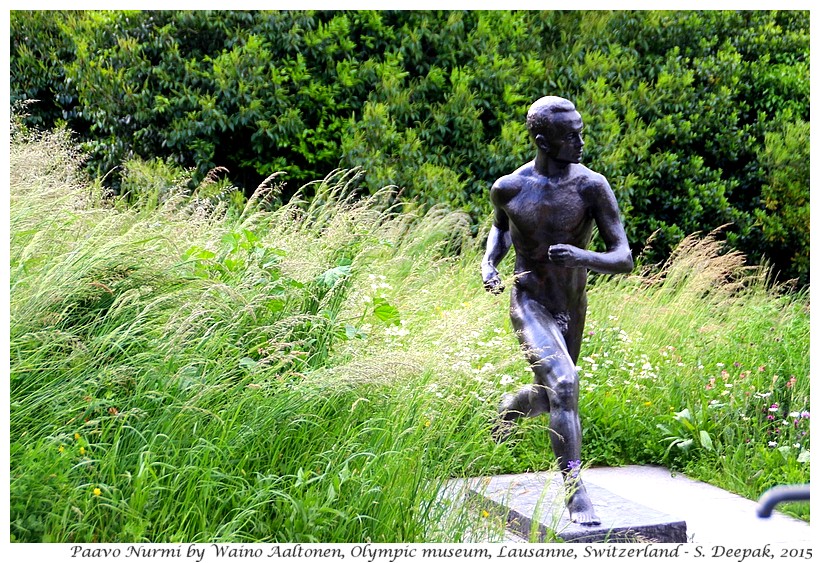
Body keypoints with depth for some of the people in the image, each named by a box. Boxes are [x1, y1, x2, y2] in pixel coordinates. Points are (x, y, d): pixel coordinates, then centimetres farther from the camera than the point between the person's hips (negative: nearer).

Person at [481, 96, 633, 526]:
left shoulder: (591, 186, -14)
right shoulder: (508, 188, -9)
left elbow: (624, 259, -16)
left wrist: (584, 257, -36)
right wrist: (488, 263, -4)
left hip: (573, 309, 3)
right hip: (530, 306, -2)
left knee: (545, 397, 21)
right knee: (563, 383, -26)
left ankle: (505, 408, 57)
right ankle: (575, 491, -18)